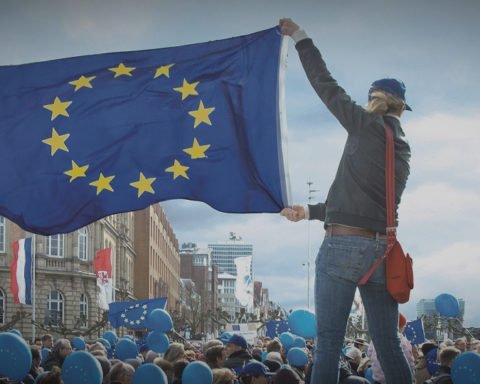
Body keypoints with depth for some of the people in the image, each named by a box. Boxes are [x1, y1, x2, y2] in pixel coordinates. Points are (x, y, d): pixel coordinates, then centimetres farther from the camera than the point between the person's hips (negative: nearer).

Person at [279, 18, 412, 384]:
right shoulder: (403, 151, 17)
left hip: (343, 247, -6)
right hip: (382, 251, 6)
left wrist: (300, 37, 16)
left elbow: (327, 87, 6)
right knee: (389, 345, 8)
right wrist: (310, 211, 27)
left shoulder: (368, 127, -1)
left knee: (329, 340, -4)